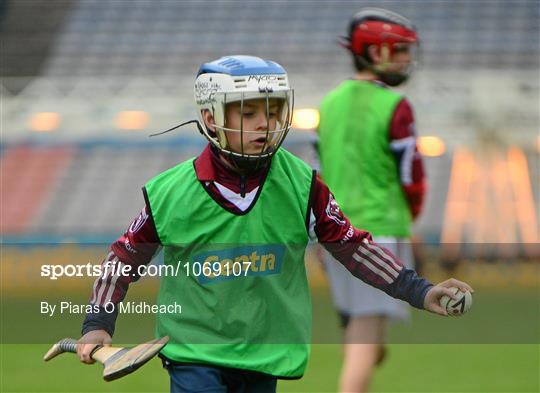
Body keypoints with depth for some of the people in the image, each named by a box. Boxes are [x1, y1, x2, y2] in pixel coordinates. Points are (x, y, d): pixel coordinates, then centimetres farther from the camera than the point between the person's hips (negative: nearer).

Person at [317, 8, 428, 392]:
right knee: (367, 336, -8)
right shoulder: (394, 106, -11)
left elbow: (323, 172, 14)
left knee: (357, 332, 16)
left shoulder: (331, 102, 11)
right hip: (380, 231, -7)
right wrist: (410, 217, 11)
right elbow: (412, 177, -9)